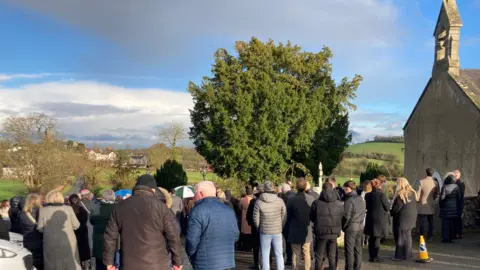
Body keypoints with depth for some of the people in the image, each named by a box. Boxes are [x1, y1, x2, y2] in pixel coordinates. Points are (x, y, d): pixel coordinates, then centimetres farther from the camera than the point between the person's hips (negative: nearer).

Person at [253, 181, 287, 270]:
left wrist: (259, 228, 11)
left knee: (265, 254, 9)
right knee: (279, 254, 13)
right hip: (277, 231, 1)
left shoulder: (258, 202, -11)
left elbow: (256, 218, -6)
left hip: (264, 232, -1)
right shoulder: (280, 201, -8)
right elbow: (284, 216, -1)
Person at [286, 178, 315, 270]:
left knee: (296, 253, 7)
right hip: (307, 231, 1)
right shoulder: (311, 199, -9)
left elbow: (288, 216, -4)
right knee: (307, 253, 14)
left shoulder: (291, 200, -13)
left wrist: (287, 230, 10)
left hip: (295, 231, -1)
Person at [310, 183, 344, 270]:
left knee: (319, 257, 9)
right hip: (334, 233, 2)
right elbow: (342, 218, 4)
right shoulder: (339, 204, -5)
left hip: (321, 233, -2)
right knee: (332, 256, 15)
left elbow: (311, 217, 1)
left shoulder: (317, 203, -11)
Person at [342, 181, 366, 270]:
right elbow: (363, 212, 11)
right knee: (358, 249, 13)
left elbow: (346, 216, -17)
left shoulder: (349, 200, -17)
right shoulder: (361, 199, 7)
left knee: (349, 250, 0)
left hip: (351, 227, -7)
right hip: (360, 227, 7)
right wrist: (360, 222, 14)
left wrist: (343, 226, -4)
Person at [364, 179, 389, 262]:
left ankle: (371, 256, 19)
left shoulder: (367, 195, 1)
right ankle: (375, 257, 4)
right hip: (380, 219, -5)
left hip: (370, 219, 5)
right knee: (377, 238, 1)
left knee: (371, 238, 13)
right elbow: (388, 207, -9)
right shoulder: (381, 194, -16)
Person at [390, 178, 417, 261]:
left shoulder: (401, 195, -19)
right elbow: (414, 206, 13)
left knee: (401, 237, 0)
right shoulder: (412, 193, 7)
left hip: (402, 218, -8)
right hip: (411, 217, 8)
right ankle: (408, 254, 23)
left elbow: (396, 208, -18)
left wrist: (391, 212, -2)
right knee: (408, 235, 17)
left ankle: (400, 255, 4)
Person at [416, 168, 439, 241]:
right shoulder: (435, 183, -3)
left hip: (422, 205, -3)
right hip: (431, 206, 3)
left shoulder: (421, 182, -14)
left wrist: (417, 200, 5)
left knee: (422, 222, 2)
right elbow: (436, 194, 4)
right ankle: (429, 237, 13)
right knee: (430, 222, 12)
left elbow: (418, 194, -13)